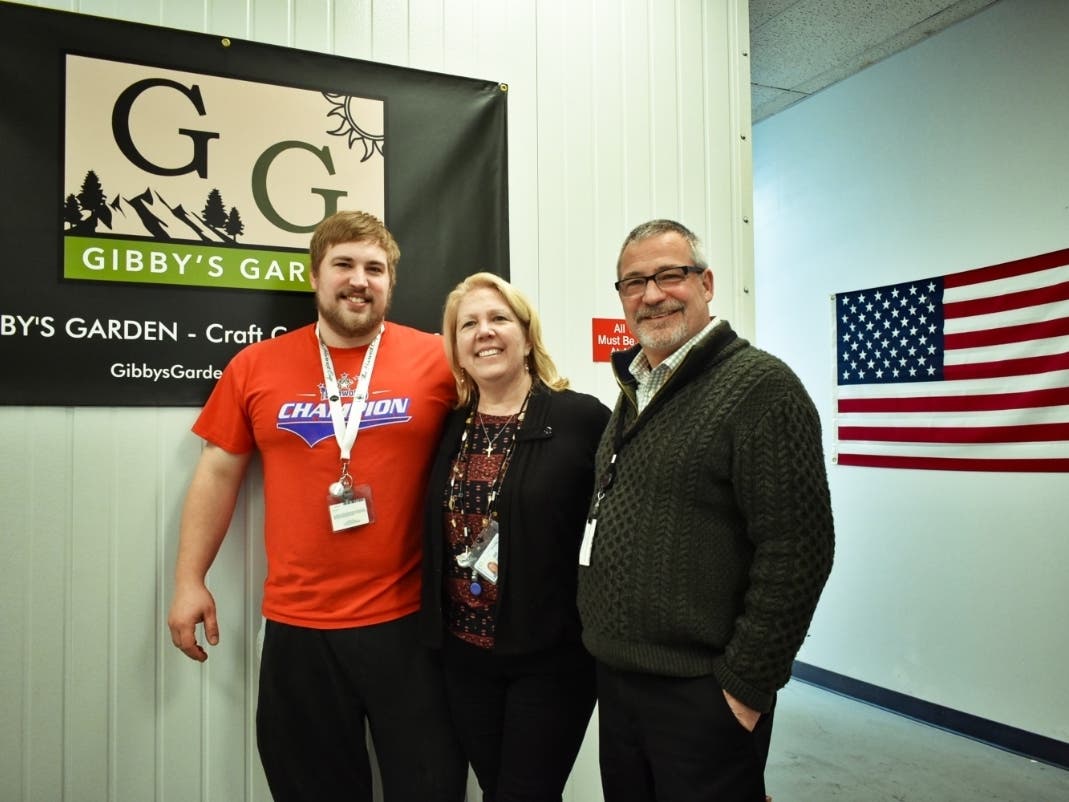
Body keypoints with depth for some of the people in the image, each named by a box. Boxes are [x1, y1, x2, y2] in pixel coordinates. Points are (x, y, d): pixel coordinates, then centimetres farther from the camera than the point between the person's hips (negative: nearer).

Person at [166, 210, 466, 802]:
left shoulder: (437, 360, -5)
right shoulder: (255, 366, 3)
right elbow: (218, 473, 9)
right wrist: (189, 580, 6)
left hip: (409, 619, -2)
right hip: (296, 623, 3)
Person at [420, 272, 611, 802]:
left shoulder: (582, 418, -13)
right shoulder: (449, 429, 4)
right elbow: (435, 533, 11)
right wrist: (436, 627, 8)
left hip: (551, 655, -5)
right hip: (464, 653, 5)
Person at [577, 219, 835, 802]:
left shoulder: (759, 384, -14)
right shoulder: (634, 393, 11)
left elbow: (797, 550, -19)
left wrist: (747, 684, -17)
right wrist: (600, 639, 13)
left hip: (702, 690, -7)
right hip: (616, 680, 8)